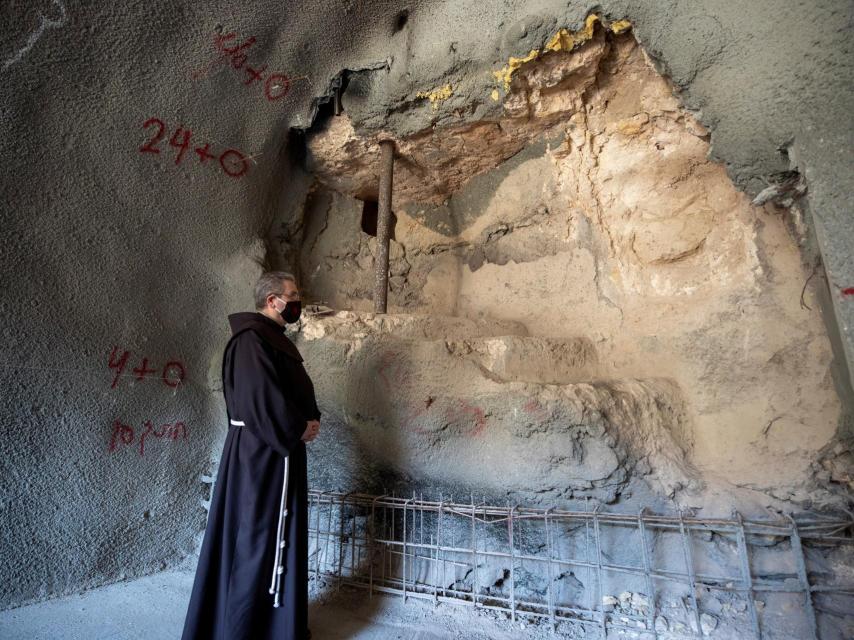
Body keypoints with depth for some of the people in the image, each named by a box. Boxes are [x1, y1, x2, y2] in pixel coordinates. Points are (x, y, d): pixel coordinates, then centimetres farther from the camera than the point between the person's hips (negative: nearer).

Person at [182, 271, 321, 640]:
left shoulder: (276, 339, 14)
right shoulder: (251, 339, -17)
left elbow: (298, 391, 17)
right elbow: (261, 398, -25)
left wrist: (311, 420, 0)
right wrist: (298, 428, -15)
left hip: (281, 452, 10)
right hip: (260, 454, -10)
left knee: (281, 536, 18)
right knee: (256, 539, 2)